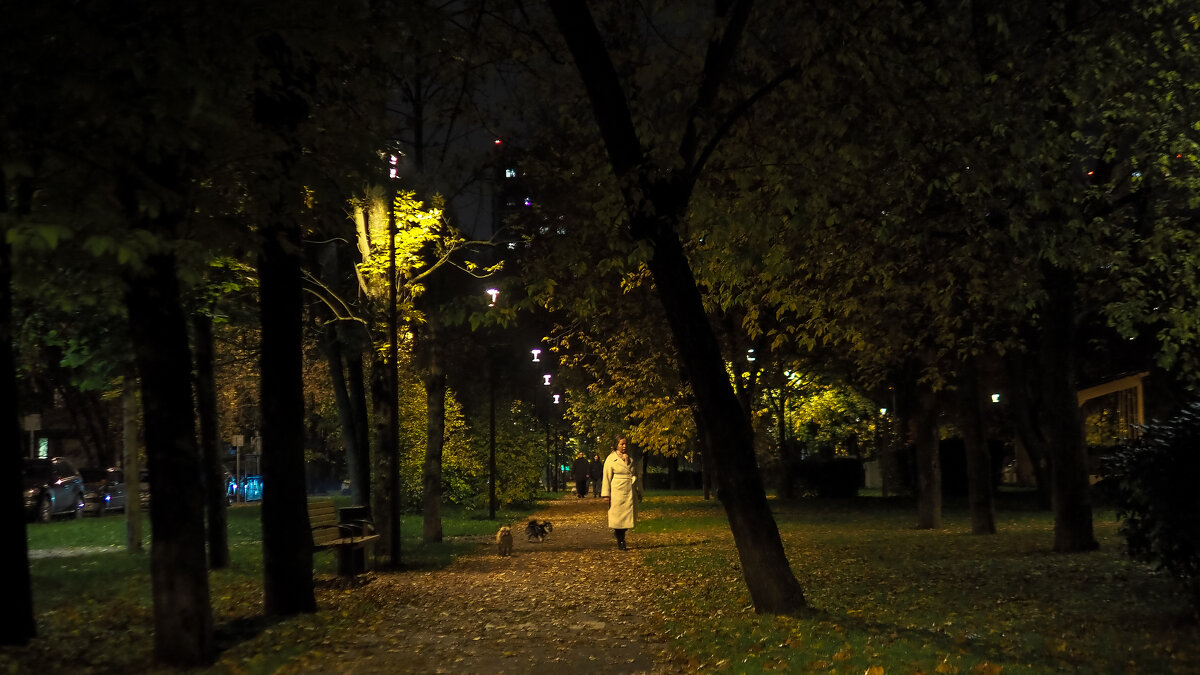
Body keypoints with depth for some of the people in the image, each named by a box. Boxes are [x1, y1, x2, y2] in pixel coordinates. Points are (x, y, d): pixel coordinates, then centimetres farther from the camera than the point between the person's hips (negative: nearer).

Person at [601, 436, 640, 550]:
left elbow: (636, 475, 20)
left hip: (631, 493, 4)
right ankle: (620, 542, 13)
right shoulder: (611, 459, -1)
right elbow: (607, 477, -3)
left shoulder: (631, 459, 14)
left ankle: (619, 532, 28)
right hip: (617, 492, -4)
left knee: (628, 517, 2)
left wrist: (639, 493, 18)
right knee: (618, 517, -1)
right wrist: (606, 495, -8)